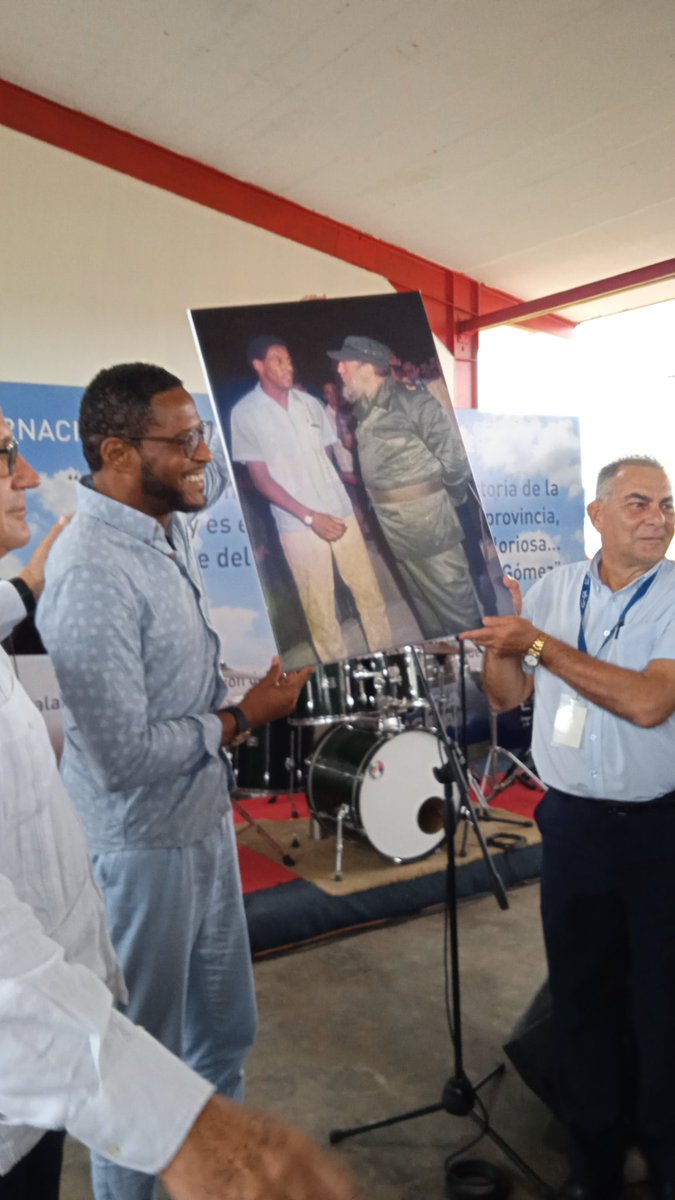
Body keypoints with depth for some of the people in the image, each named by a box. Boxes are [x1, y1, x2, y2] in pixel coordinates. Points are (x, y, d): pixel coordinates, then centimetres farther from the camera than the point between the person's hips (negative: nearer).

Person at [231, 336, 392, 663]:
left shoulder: (310, 403, 7)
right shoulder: (245, 413, -6)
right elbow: (260, 478, -8)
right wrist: (310, 516, -13)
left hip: (341, 511, 4)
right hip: (298, 523, -4)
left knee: (368, 589, 9)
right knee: (319, 605, 5)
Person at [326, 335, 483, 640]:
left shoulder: (411, 401, -13)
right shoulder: (362, 411, 9)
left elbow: (453, 452, -14)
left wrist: (450, 496, -3)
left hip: (427, 519, -7)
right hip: (394, 528, 8)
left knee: (454, 597, 2)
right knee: (422, 602, 17)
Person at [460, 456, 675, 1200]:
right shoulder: (552, 591, 2)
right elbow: (507, 696, 8)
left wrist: (538, 642, -23)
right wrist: (498, 636, -11)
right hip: (572, 823, 3)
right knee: (581, 993, 15)